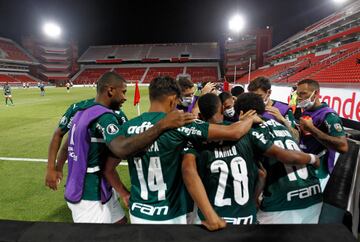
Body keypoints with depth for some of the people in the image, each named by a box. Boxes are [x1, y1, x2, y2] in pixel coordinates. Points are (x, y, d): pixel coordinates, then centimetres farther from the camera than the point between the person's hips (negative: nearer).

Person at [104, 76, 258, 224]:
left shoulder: (128, 127, -6)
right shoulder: (177, 124, -19)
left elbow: (109, 169, 2)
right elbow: (233, 133, -18)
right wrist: (251, 118, 2)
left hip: (138, 213, 4)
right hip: (169, 215, -4)